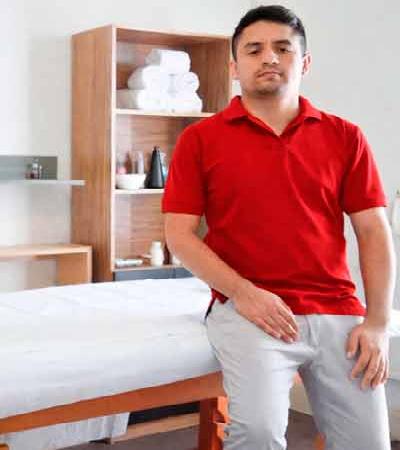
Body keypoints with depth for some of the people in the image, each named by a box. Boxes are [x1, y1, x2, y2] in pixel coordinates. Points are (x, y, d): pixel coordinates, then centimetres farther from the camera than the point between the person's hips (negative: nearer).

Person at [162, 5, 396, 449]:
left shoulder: (345, 137, 10)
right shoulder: (200, 138, 5)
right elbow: (179, 233, 1)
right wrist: (241, 291, -13)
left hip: (338, 313, 3)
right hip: (248, 310, -2)